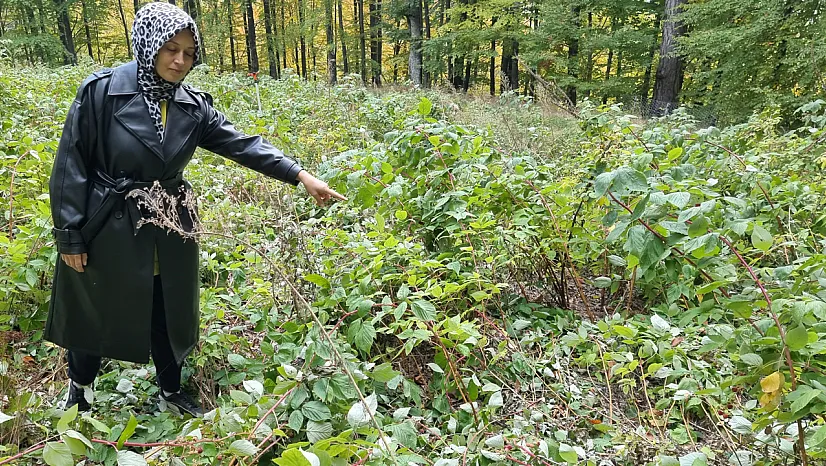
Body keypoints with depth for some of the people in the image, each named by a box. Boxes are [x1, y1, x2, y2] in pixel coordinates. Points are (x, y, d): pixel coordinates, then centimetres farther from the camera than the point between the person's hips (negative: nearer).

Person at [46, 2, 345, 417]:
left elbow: (242, 144, -7)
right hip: (107, 230, -3)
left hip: (169, 232, 4)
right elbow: (71, 165, -10)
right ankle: (78, 389, 43)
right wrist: (70, 236, -10)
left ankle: (170, 391, 39)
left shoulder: (193, 105, -3)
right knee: (96, 316, 15)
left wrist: (301, 176, -16)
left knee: (168, 313, 16)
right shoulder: (102, 90, -14)